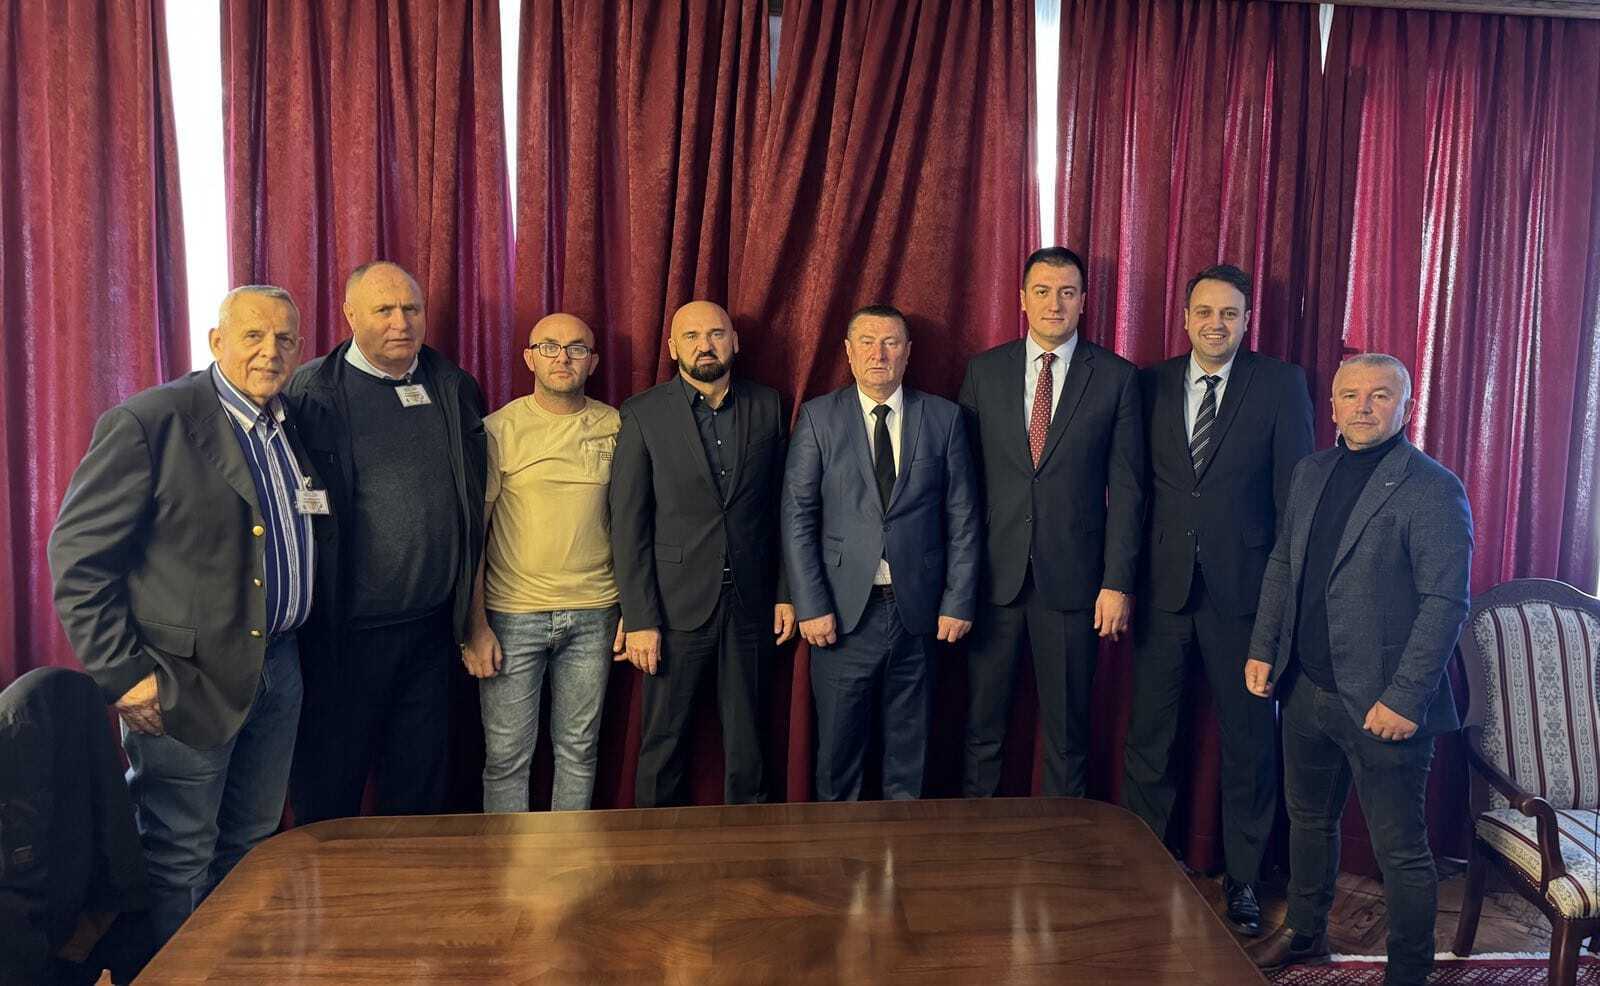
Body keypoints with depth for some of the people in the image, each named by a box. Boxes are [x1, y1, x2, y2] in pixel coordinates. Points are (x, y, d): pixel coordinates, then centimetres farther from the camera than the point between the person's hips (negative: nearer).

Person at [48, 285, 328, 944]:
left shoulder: (293, 431, 10)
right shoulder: (148, 421, -11)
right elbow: (79, 553, -13)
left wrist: (297, 643, 12)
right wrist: (122, 673, -15)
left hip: (278, 670, 7)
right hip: (185, 680, -7)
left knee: (253, 847, 18)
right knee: (179, 859, 6)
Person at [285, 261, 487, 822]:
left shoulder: (455, 389, 7)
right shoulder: (312, 392, -7)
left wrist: (468, 608, 12)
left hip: (433, 627, 4)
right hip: (346, 633, -4)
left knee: (419, 785, 17)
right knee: (329, 788, 11)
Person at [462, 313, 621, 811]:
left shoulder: (615, 428, 4)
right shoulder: (499, 429, -3)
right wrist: (474, 626, -6)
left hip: (593, 615, 2)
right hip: (512, 617, -2)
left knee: (578, 750, 12)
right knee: (507, 756, 4)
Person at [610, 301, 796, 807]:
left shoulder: (767, 406, 4)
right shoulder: (643, 414, -4)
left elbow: (781, 508, 9)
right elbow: (628, 524, -6)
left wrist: (785, 593, 5)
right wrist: (639, 618, -10)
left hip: (750, 604, 2)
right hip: (677, 606, -2)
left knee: (746, 740, 12)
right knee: (664, 740, 8)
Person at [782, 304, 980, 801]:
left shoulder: (944, 418, 4)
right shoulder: (819, 417, 1)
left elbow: (962, 518, 4)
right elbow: (797, 518, -3)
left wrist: (958, 602, -1)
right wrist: (810, 607, -9)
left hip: (918, 611, 1)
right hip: (843, 611, -1)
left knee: (909, 748, 12)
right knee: (838, 747, 8)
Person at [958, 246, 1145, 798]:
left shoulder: (1116, 376, 0)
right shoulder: (985, 371, 5)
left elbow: (1125, 488, -1)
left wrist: (1118, 582, -6)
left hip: (1072, 577, -1)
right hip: (994, 572, 1)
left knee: (1068, 726, 9)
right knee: (982, 722, 11)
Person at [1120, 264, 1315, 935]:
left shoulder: (1280, 384, 0)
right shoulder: (1151, 384, 6)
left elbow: (1294, 488, -2)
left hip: (1243, 584, -2)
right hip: (1161, 584, 2)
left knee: (1249, 739, 9)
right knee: (1149, 736, 11)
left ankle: (1242, 878, 25)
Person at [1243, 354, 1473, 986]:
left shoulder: (1433, 489, -13)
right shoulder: (1312, 473, 8)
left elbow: (1446, 602, -16)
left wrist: (1405, 698, -20)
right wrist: (1263, 649, 9)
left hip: (1381, 702, -7)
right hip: (1307, 687, 7)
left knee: (1401, 850, 5)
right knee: (1309, 818, 22)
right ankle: (1304, 933, 42)